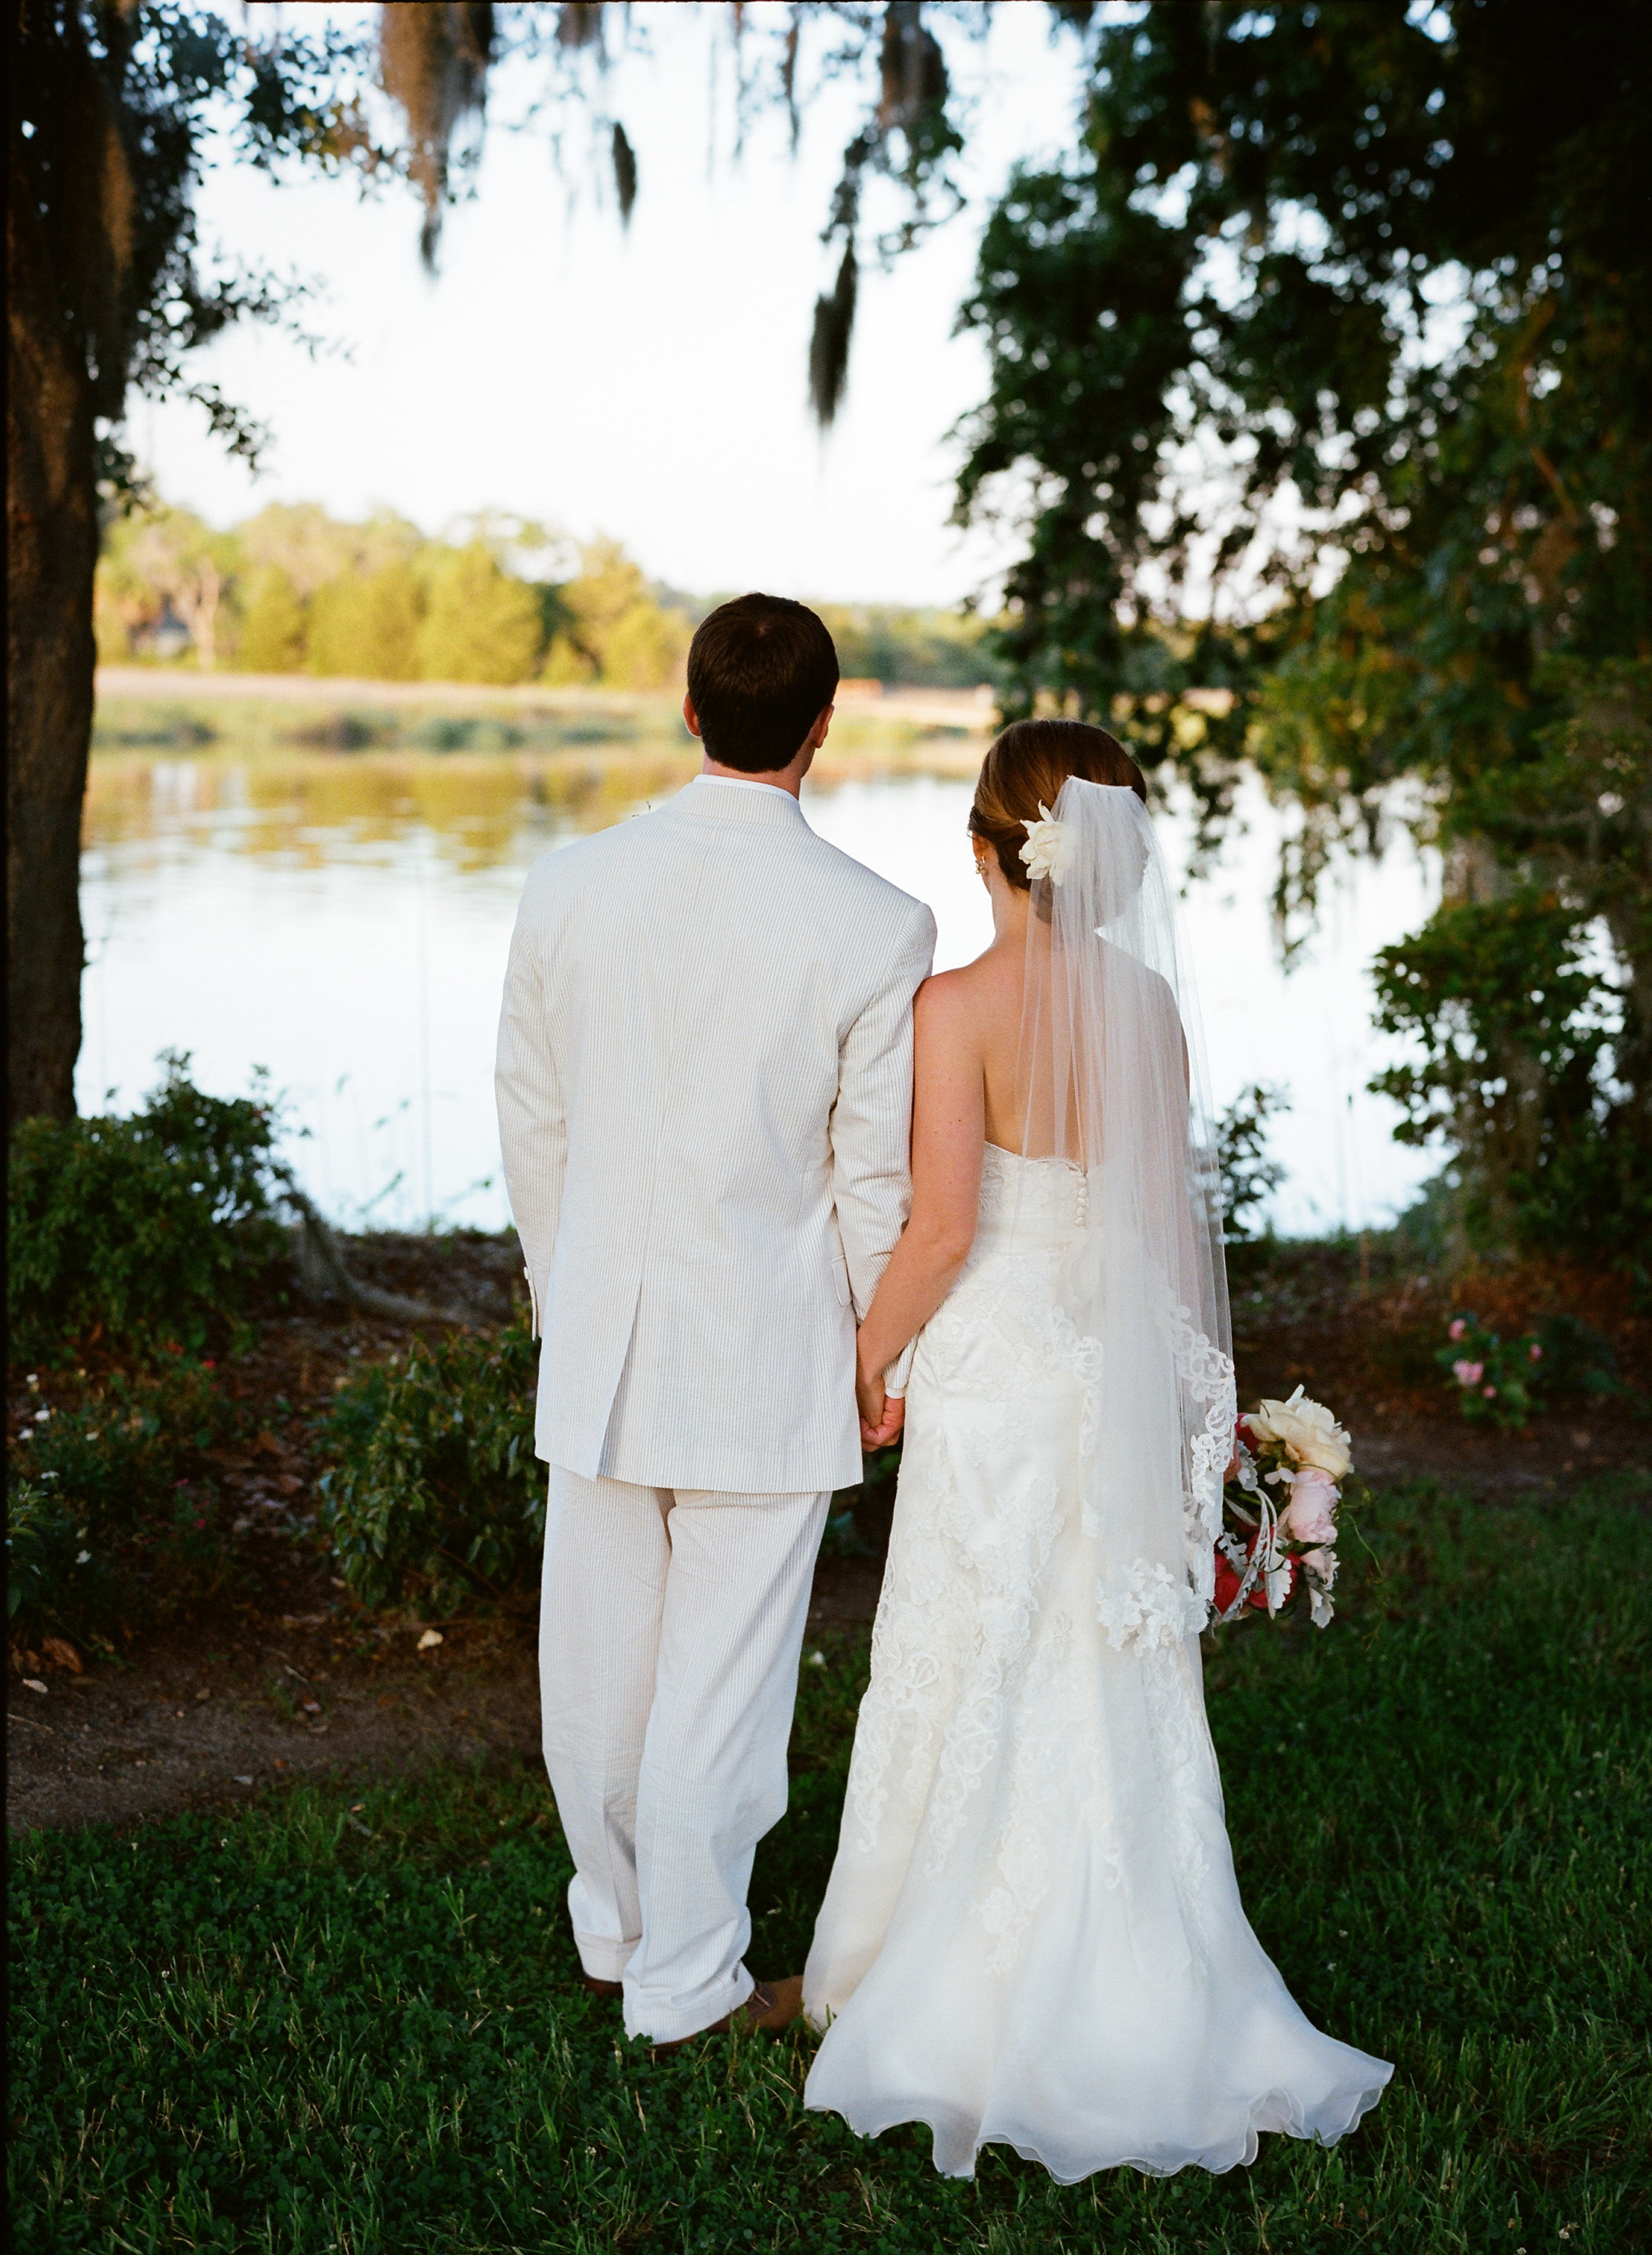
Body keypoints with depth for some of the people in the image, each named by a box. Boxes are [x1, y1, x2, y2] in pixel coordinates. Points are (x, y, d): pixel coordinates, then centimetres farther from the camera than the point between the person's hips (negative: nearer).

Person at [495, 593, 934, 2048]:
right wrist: (884, 1354, 7)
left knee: (596, 1666, 18)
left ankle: (614, 1930, 39)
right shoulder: (876, 928, -13)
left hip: (599, 1344, 4)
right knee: (722, 1685, 8)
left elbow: (531, 1125, 5)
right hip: (769, 1363, -4)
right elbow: (875, 1174, -8)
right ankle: (686, 1982, 23)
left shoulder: (567, 888, -4)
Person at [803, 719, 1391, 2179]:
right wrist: (1189, 1397, 17)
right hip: (1124, 1377, 5)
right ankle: (1132, 1989, 25)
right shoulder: (1151, 1003, 1)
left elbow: (944, 1228, -18)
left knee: (979, 1689, 8)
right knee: (1115, 1694, 15)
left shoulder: (962, 1005, -15)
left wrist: (865, 1364, -4)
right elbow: (1175, 1214, 7)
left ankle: (967, 1991, 20)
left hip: (994, 1378, -5)